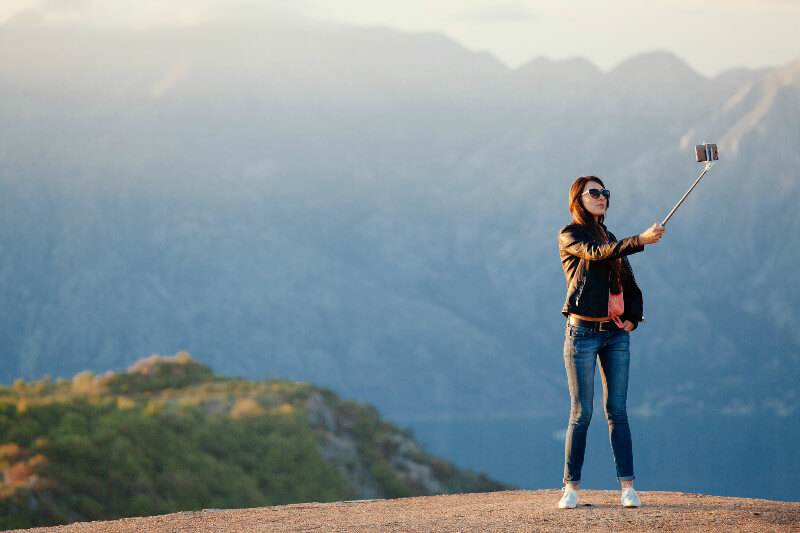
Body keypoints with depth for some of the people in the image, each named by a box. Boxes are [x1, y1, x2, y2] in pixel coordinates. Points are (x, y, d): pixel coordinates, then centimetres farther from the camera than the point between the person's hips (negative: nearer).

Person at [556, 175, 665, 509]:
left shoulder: (610, 238, 18)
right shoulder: (570, 236, -2)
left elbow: (629, 284, 24)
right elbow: (596, 253, -22)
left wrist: (633, 316, 6)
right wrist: (640, 240, -33)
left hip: (616, 333, 5)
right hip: (583, 332, -5)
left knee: (617, 412, 1)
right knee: (581, 414, -4)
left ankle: (627, 487, 0)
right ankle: (571, 487, 3)